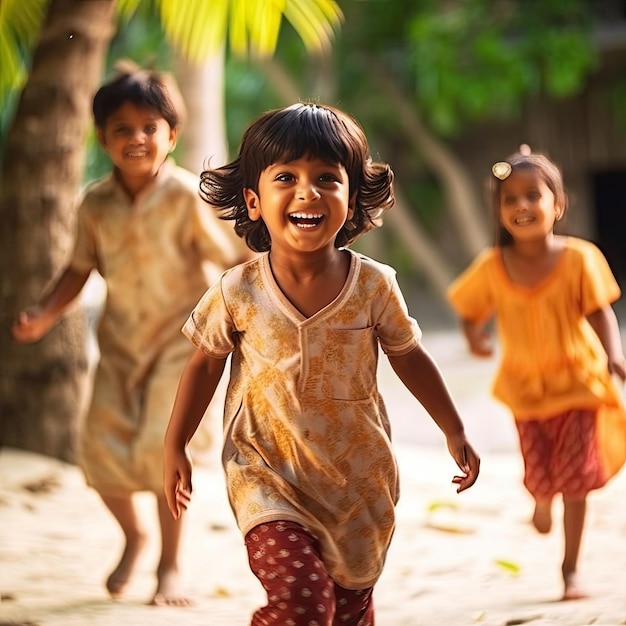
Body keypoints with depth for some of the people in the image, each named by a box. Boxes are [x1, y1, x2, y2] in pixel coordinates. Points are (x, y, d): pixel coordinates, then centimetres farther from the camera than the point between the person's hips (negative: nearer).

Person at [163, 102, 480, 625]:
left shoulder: (374, 286, -9)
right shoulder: (239, 293, -12)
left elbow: (411, 358, 6)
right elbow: (205, 365, 3)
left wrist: (455, 433, 13)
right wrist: (175, 446, 5)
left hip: (359, 478, 3)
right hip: (268, 474, -2)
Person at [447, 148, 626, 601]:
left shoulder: (578, 259, -14)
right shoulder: (492, 267, -8)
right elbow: (470, 308, 4)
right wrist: (475, 334, -15)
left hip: (579, 382, -1)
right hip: (526, 389, 1)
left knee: (575, 481, 1)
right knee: (541, 478, 1)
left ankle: (571, 568, 18)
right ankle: (543, 499, 42)